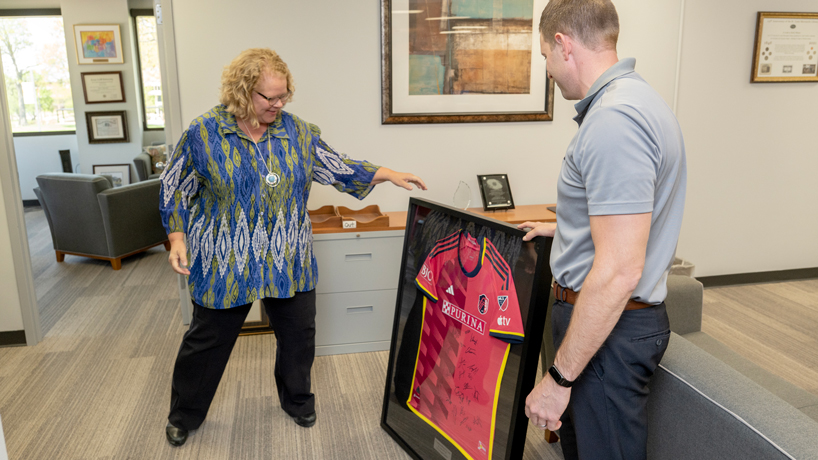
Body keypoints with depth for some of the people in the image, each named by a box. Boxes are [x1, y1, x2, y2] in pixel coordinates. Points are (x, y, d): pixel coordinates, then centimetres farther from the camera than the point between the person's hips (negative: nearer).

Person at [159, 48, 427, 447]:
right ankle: (184, 414, 35)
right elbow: (176, 189, 1)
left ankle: (296, 398, 41)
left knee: (298, 333, 14)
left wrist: (387, 174, -6)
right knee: (208, 339, 11)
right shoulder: (203, 133, -8)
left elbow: (339, 169, 3)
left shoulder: (298, 132, -1)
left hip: (290, 262, 3)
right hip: (225, 264, -2)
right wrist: (177, 239, -7)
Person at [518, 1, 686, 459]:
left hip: (609, 324, -10)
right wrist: (561, 229, 33)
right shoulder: (636, 97, 9)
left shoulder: (613, 120, -26)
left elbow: (619, 272, -30)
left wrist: (560, 378, -23)